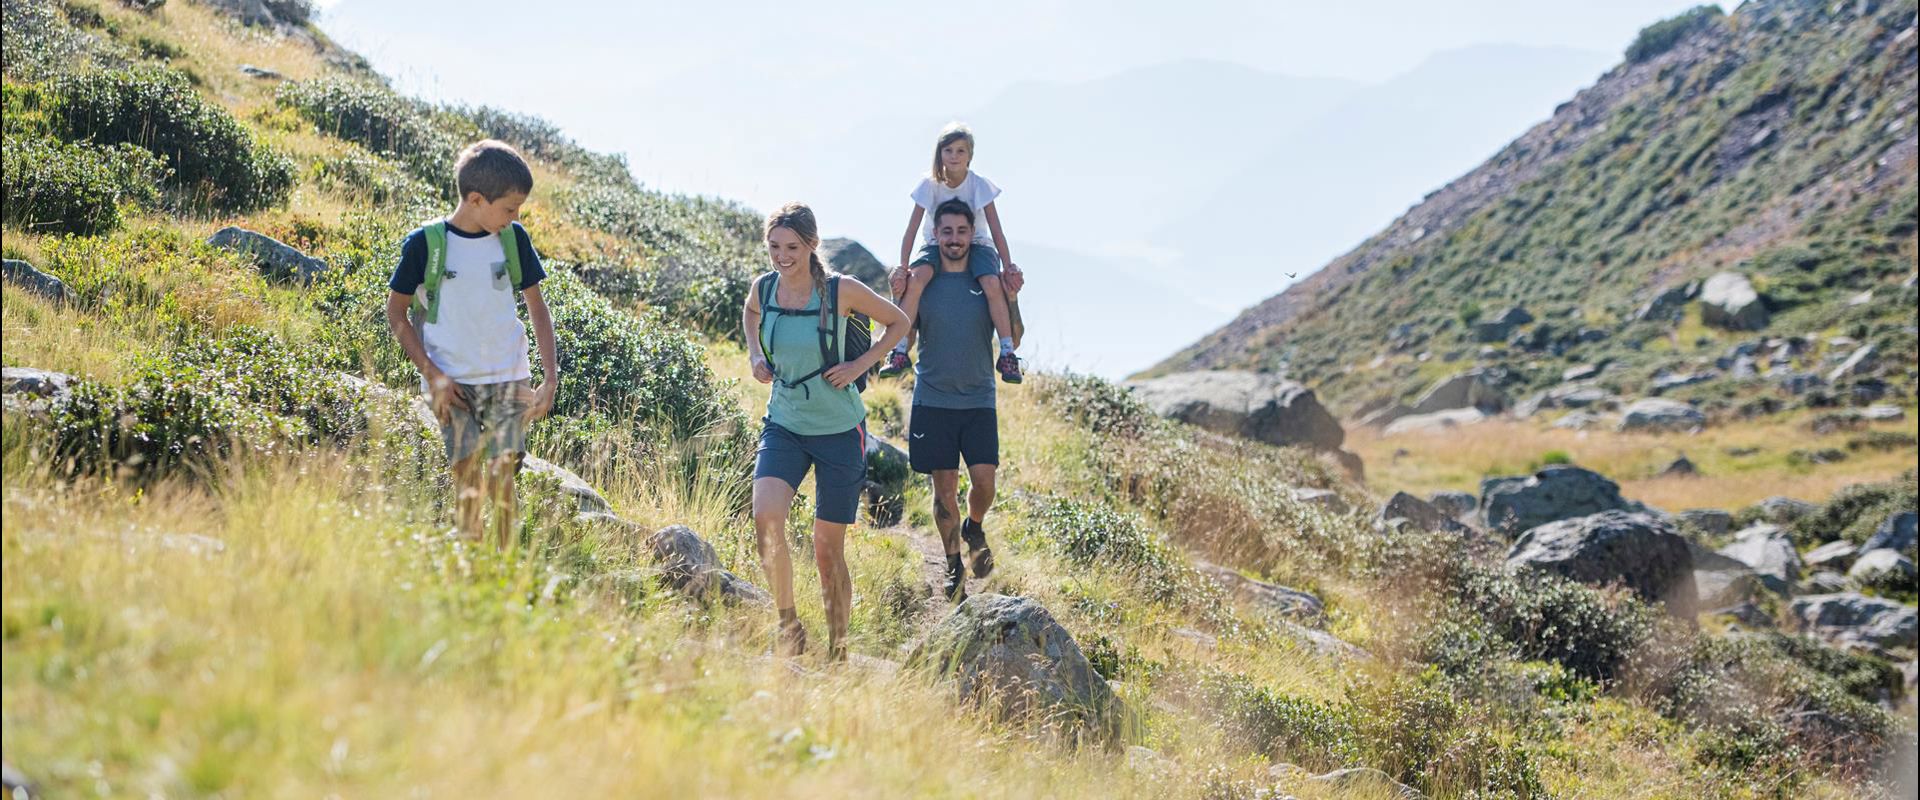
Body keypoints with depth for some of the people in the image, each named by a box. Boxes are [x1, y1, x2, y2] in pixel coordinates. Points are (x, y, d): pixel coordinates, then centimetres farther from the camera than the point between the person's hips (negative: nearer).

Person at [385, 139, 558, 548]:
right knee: (468, 484, -6)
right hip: (453, 382, -2)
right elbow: (396, 314, 1)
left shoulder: (513, 239, 4)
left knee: (502, 480, -6)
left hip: (508, 378, 2)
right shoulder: (425, 243, -6)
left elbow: (537, 308, 11)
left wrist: (551, 376, 2)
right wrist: (432, 375, -7)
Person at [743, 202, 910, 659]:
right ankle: (788, 624, -6)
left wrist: (860, 365, -10)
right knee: (766, 517, -23)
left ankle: (838, 650, 21)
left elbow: (898, 322, 1)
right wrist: (755, 354, 5)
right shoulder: (763, 288, -2)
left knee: (828, 548, 3)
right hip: (784, 426, 3)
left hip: (839, 432, -2)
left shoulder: (841, 291, -13)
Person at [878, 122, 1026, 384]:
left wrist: (1009, 267, -18)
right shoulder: (930, 184, -11)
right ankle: (899, 351, -25)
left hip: (976, 243, 0)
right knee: (914, 279, -31)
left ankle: (1007, 354, -19)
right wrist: (903, 267, -19)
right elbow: (912, 228, -12)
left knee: (994, 285, -31)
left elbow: (996, 230, -13)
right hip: (936, 244, 1)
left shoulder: (979, 184, -12)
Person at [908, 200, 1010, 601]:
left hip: (978, 399, 0)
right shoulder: (921, 281, 2)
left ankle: (974, 528, 22)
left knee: (984, 479, -11)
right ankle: (953, 564, 21)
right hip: (933, 399, 0)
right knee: (944, 488, 2)